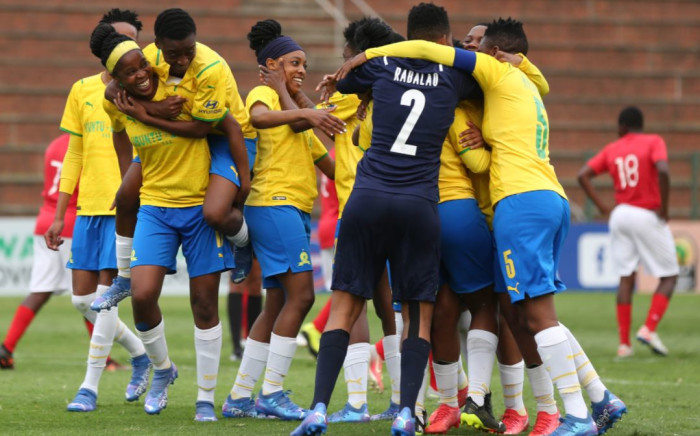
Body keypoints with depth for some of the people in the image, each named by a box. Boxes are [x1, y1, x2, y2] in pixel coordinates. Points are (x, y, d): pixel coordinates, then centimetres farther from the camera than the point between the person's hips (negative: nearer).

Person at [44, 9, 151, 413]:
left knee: (106, 294, -10)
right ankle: (141, 355, 26)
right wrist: (59, 216, 13)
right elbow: (74, 156, 16)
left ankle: (90, 387, -4)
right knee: (82, 297, 5)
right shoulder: (82, 91, 11)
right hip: (88, 208, 5)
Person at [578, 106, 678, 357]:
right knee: (669, 276, 6)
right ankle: (649, 329, -11)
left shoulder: (611, 150, 10)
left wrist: (602, 207, 6)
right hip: (648, 216, -4)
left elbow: (583, 175, 4)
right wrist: (664, 208, -13)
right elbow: (662, 171, -22)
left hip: (620, 214, 4)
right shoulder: (654, 142, -3)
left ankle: (624, 343, 2)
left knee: (626, 278, 8)